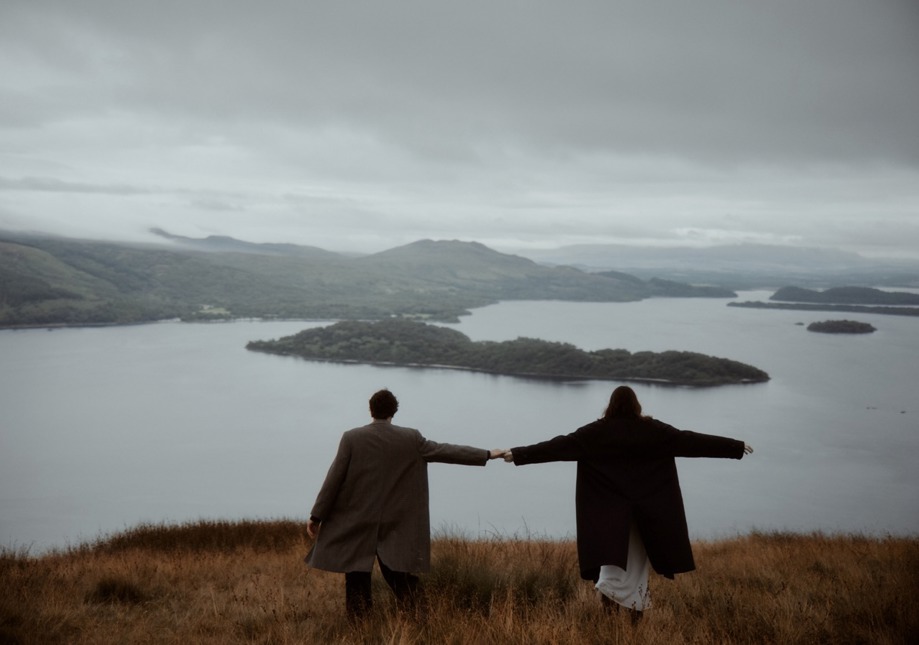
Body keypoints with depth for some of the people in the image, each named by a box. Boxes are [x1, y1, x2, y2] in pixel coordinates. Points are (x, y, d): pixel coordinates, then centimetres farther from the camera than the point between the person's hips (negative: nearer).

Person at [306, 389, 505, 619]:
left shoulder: (351, 438, -5)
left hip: (356, 524, -1)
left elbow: (333, 479, -5)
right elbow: (446, 451, 3)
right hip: (396, 526, 1)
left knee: (358, 583, 6)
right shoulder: (411, 439, -2)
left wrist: (316, 516, 2)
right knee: (401, 585, 10)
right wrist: (487, 454, 11)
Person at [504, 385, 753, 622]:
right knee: (637, 555, 14)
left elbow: (559, 444, -8)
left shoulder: (597, 431, -5)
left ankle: (609, 589, -22)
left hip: (609, 506, -1)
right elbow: (692, 440, -1)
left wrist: (518, 453, -5)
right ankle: (637, 607, 17)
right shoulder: (654, 430, -4)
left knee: (612, 549, 4)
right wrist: (736, 446, 6)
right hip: (646, 506, 1)